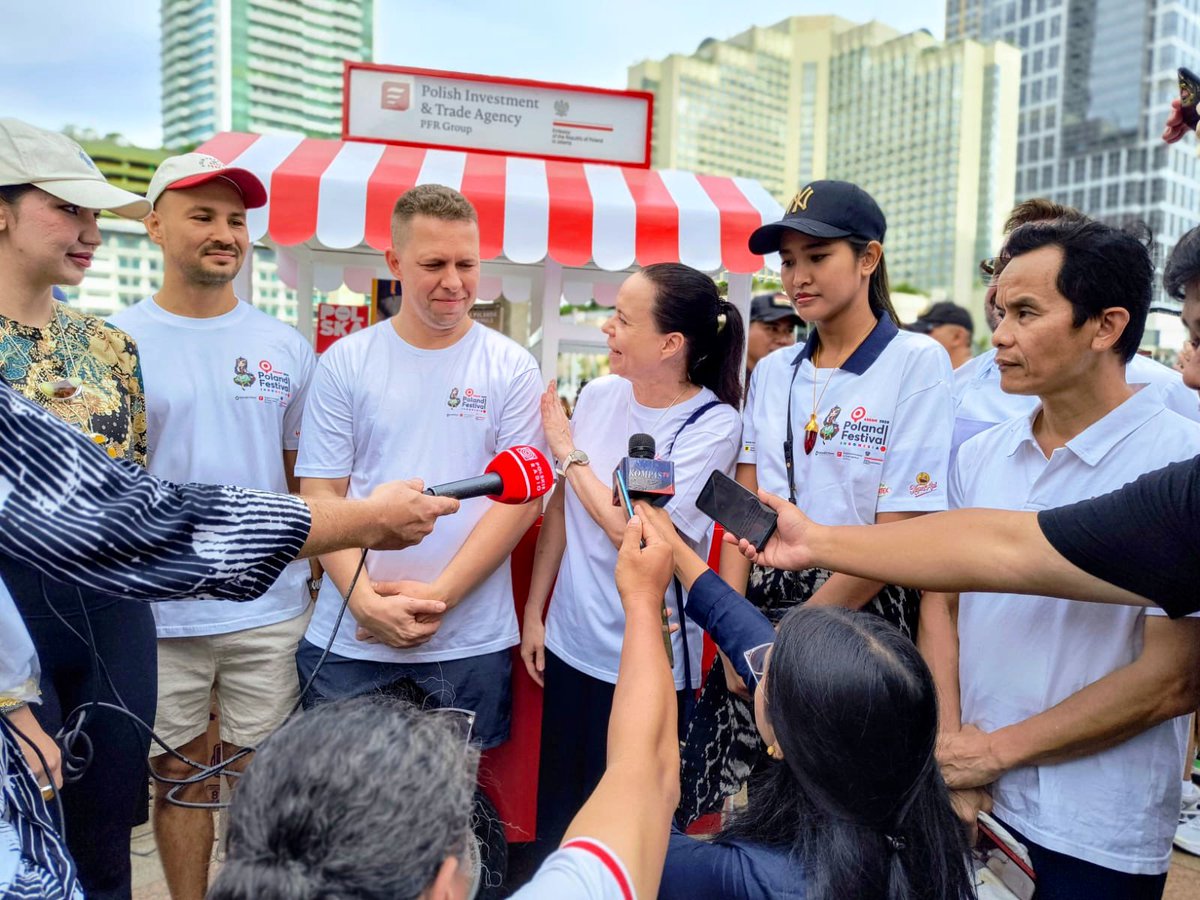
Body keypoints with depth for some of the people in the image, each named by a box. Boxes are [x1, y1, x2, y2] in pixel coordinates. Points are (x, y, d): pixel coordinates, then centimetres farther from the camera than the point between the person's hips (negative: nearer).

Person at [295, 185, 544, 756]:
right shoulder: (345, 362, 2)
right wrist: (365, 599, -12)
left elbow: (522, 494, -4)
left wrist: (438, 595, -13)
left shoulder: (512, 369, 0)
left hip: (471, 643, 0)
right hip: (348, 640, 1)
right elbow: (320, 495, 1)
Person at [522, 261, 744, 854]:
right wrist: (534, 611, 10)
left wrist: (567, 450, -12)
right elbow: (561, 506, 7)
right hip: (569, 644, 5)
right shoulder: (598, 395, -2)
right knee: (556, 814, 19)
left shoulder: (713, 424, -16)